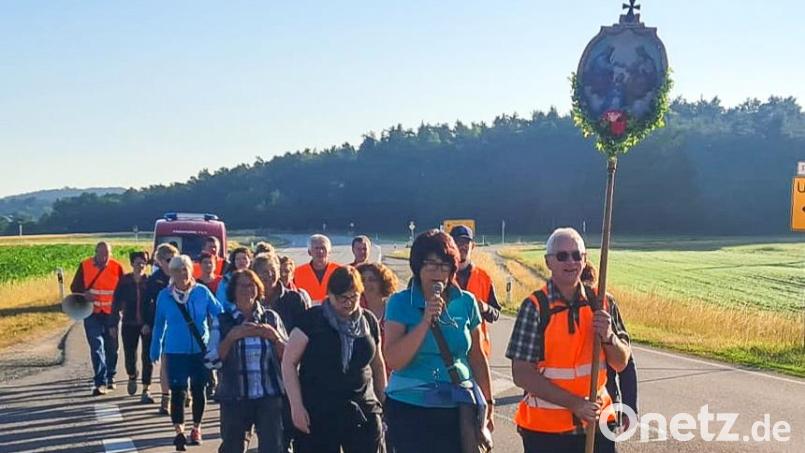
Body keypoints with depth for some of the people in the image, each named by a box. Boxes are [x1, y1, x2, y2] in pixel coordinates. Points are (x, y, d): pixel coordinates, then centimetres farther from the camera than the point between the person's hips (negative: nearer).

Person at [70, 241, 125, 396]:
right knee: (96, 345, -11)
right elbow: (75, 287, 3)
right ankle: (100, 382, -14)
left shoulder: (117, 267, -4)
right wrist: (84, 294, -17)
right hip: (92, 313, -1)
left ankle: (109, 378, 30)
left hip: (111, 314, 1)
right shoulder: (85, 266, -4)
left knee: (111, 347, 11)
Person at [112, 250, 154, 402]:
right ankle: (132, 377, 37)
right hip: (129, 325, 1)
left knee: (147, 358, -2)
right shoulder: (124, 281, 0)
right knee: (129, 356, 4)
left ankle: (146, 390, 8)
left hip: (147, 325, -1)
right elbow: (116, 303, 3)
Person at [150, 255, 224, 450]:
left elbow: (219, 314, -4)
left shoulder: (202, 292, -5)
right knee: (178, 391, -3)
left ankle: (196, 428, 28)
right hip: (175, 351, 0)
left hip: (201, 349, 0)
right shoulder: (164, 296, -2)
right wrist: (156, 350, 11)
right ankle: (179, 431, 5)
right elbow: (159, 325, 7)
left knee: (198, 390, 11)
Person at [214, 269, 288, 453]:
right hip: (234, 397, 0)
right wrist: (232, 336, -17)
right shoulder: (223, 321, 2)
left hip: (270, 396, 0)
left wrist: (275, 336, -12)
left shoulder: (271, 318, 5)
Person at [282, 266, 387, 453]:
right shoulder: (312, 320, -5)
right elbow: (289, 362, -5)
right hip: (318, 413, -3)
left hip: (362, 411, 3)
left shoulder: (368, 321, 7)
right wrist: (296, 406, -10)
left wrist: (382, 402, 15)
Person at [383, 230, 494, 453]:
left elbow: (476, 357, 14)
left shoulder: (466, 302, 5)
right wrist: (426, 320, -18)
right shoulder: (400, 303, -2)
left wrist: (488, 403, 16)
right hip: (409, 410, -2)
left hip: (458, 409, 2)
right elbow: (393, 361, -13)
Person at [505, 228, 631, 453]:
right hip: (545, 429, -3)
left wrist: (609, 337, -13)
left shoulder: (602, 304, 2)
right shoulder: (534, 307, -11)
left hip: (597, 421, 4)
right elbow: (522, 375, -14)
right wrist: (574, 403, -18)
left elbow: (621, 363, 8)